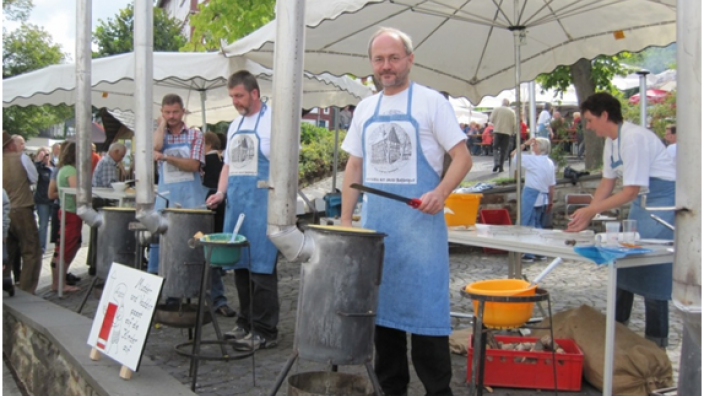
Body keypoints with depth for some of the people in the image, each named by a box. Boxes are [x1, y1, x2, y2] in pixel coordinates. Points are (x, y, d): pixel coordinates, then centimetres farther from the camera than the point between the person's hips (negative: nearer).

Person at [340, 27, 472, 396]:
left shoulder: (431, 101, -2)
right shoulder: (365, 108, 13)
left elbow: (462, 157, -5)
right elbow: (354, 167, 16)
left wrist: (440, 193, -22)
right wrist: (345, 219, 9)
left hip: (419, 221, -5)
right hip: (374, 222, 5)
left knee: (425, 307, -3)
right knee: (381, 305, 11)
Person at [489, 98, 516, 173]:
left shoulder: (496, 109, 1)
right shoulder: (512, 112, 4)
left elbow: (491, 120, -2)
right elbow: (514, 124, 2)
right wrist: (513, 132, 15)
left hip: (497, 131, -1)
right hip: (507, 132, 1)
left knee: (496, 147, 5)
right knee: (504, 150, 6)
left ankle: (496, 163, -17)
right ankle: (501, 166, 4)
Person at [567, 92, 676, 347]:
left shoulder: (634, 138, -23)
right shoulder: (611, 142, 6)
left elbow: (630, 191, -23)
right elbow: (607, 183, 13)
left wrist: (591, 210, -19)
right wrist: (586, 215, 5)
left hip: (665, 200, -9)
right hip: (641, 201, 10)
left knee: (652, 271, -8)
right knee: (625, 262, 12)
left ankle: (656, 341, 5)